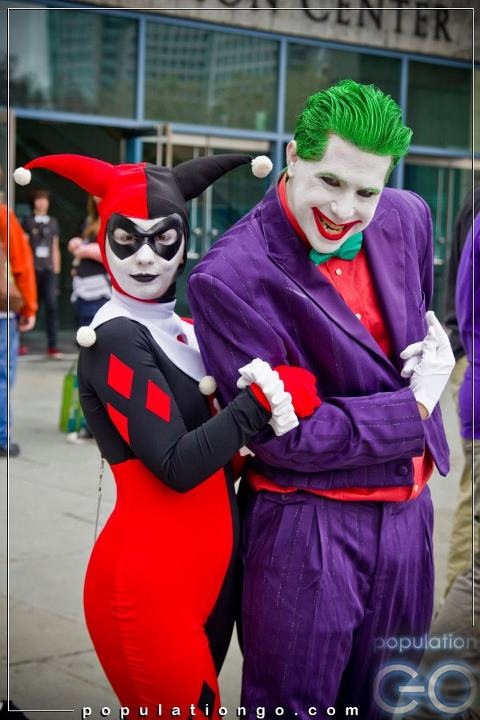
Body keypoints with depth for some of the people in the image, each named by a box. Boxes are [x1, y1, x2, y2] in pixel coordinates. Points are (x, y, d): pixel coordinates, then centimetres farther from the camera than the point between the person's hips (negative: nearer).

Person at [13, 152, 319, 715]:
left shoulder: (178, 327, 11)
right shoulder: (115, 340, -14)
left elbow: (210, 434, 9)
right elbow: (178, 466, -21)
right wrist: (261, 397, -19)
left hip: (211, 567, 8)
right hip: (149, 579, -8)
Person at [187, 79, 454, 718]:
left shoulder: (407, 217, 0)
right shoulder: (229, 278, -20)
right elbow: (283, 435, -19)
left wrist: (431, 345, 1)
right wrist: (413, 407, -12)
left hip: (406, 514, 6)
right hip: (306, 527, -6)